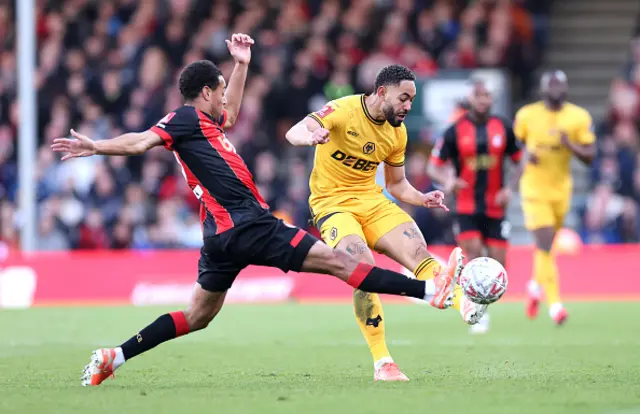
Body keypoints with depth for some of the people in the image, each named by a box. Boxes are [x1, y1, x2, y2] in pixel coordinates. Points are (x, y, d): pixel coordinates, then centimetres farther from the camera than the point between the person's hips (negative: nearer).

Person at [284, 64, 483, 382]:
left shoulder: (397, 133, 5)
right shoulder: (344, 111, -14)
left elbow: (396, 184, 17)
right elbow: (293, 133, -25)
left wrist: (421, 199, -5)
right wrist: (309, 136, -50)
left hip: (373, 201, 6)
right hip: (333, 205, -6)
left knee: (419, 253, -20)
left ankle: (464, 303, -38)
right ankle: (381, 362, -22)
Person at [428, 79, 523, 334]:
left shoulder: (503, 128, 3)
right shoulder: (455, 131, -3)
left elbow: (521, 161, 12)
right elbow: (434, 166, -1)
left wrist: (510, 188, -5)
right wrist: (447, 181, -23)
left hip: (495, 207, 2)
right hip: (466, 207, -2)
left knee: (497, 263, 0)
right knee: (474, 254, -18)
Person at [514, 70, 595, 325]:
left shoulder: (578, 118, -4)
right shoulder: (527, 115, -5)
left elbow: (589, 157, -3)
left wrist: (570, 145, -21)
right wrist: (525, 156, -12)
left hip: (561, 189, 3)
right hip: (534, 188, -3)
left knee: (546, 245, 19)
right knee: (545, 246, -14)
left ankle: (536, 285, 46)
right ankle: (554, 303, -14)